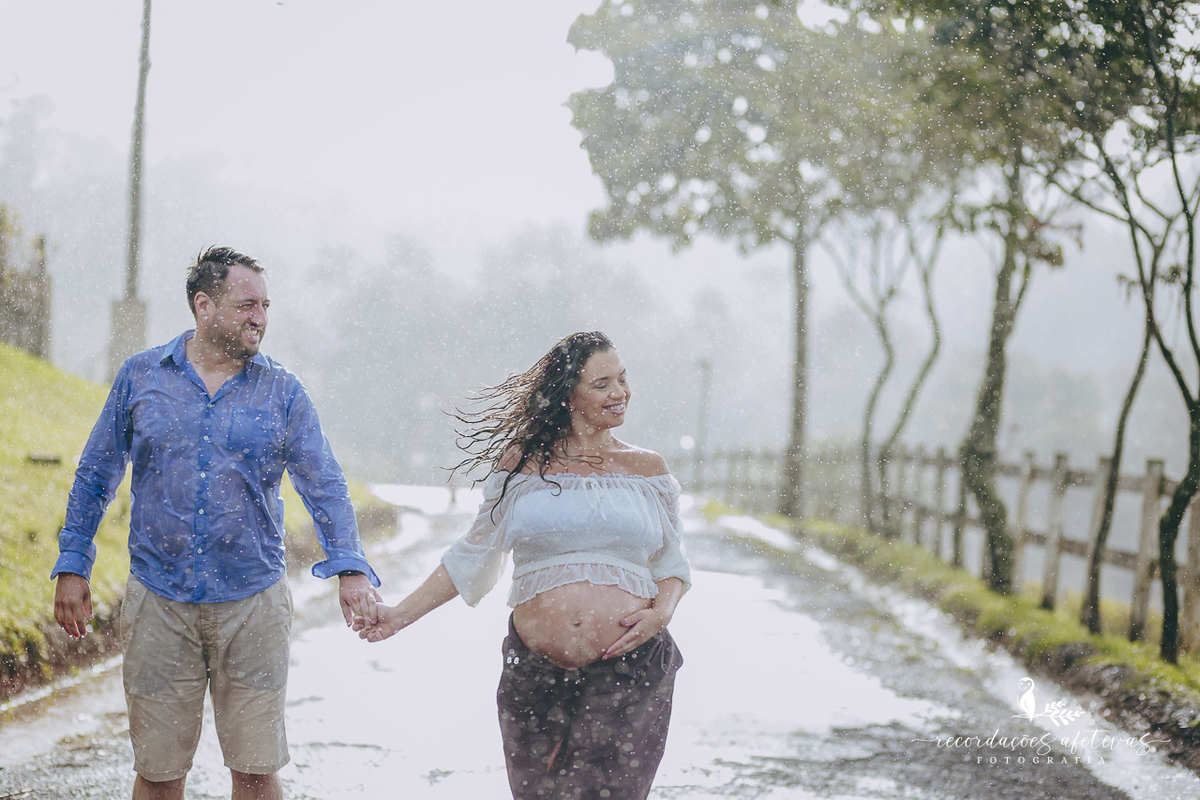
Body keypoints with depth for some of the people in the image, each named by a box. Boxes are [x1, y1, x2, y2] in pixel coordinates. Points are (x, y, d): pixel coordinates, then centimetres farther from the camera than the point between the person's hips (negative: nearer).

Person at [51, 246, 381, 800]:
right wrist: (72, 565, 7)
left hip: (253, 603, 0)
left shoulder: (282, 393, 3)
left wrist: (348, 567, -17)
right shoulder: (141, 377, 4)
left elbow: (324, 486, -2)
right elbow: (95, 476, 11)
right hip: (158, 603, 0)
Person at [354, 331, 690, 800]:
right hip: (535, 674, 1)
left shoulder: (647, 470, 9)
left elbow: (670, 564, 16)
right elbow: (473, 557, 12)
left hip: (631, 674, -1)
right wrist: (401, 615, 8)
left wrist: (660, 613, -4)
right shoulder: (521, 466, 7)